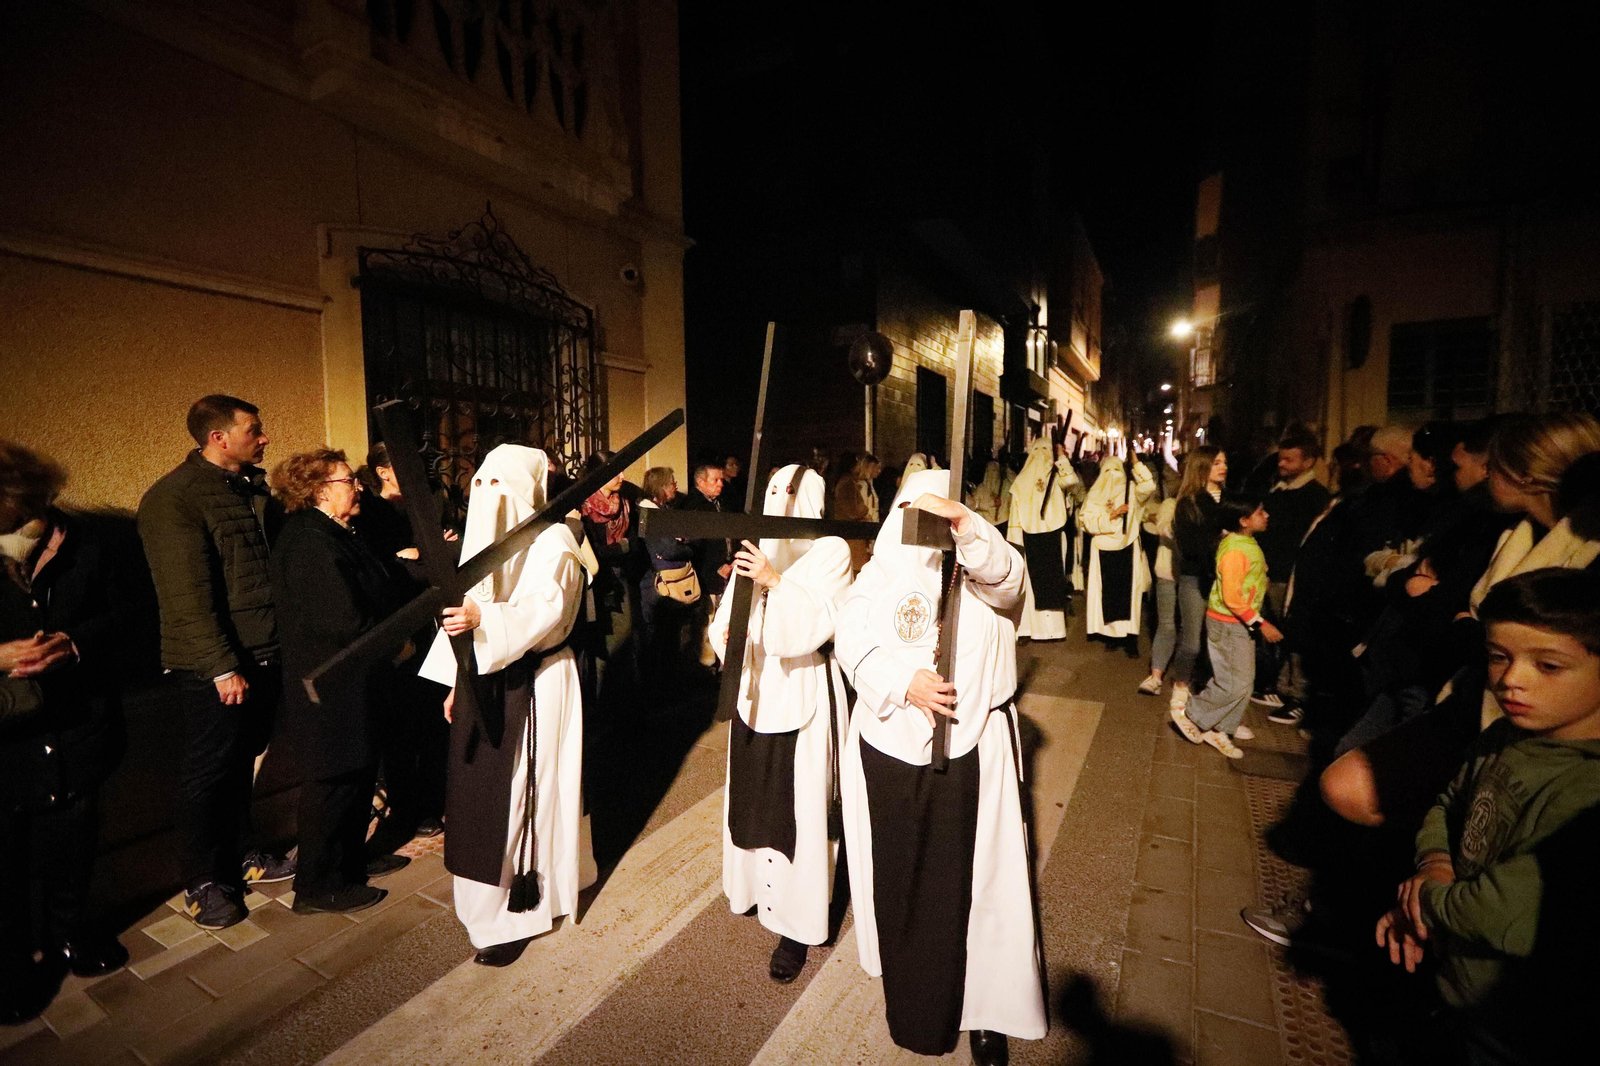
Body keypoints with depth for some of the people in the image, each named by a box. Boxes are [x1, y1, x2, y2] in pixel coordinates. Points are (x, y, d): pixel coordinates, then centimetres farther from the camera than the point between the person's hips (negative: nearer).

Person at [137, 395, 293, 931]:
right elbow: (188, 595, -18)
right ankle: (202, 882, 25)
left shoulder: (253, 487, 10)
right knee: (208, 771, 8)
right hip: (216, 666, -7)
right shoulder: (173, 499, -13)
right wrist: (222, 667, -19)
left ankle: (237, 856, 35)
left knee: (241, 763, 19)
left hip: (264, 655, 7)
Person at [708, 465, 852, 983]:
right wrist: (726, 634, -15)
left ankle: (798, 926, 15)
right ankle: (759, 885, 41)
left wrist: (774, 581, -30)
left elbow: (812, 627, -19)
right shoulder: (757, 550, 6)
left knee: (800, 806, 1)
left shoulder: (831, 552, -8)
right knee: (753, 796, 17)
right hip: (755, 691, 5)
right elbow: (725, 622, 7)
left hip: (803, 694, -5)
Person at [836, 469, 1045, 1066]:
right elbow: (854, 643, -6)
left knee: (973, 878, 5)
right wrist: (903, 685, -22)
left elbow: (1005, 576, -23)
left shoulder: (983, 569, 1)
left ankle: (986, 1006, 25)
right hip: (888, 748, 2)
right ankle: (909, 993, 39)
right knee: (898, 876, 15)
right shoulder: (877, 575, 6)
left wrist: (961, 523, -41)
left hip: (971, 749, -2)